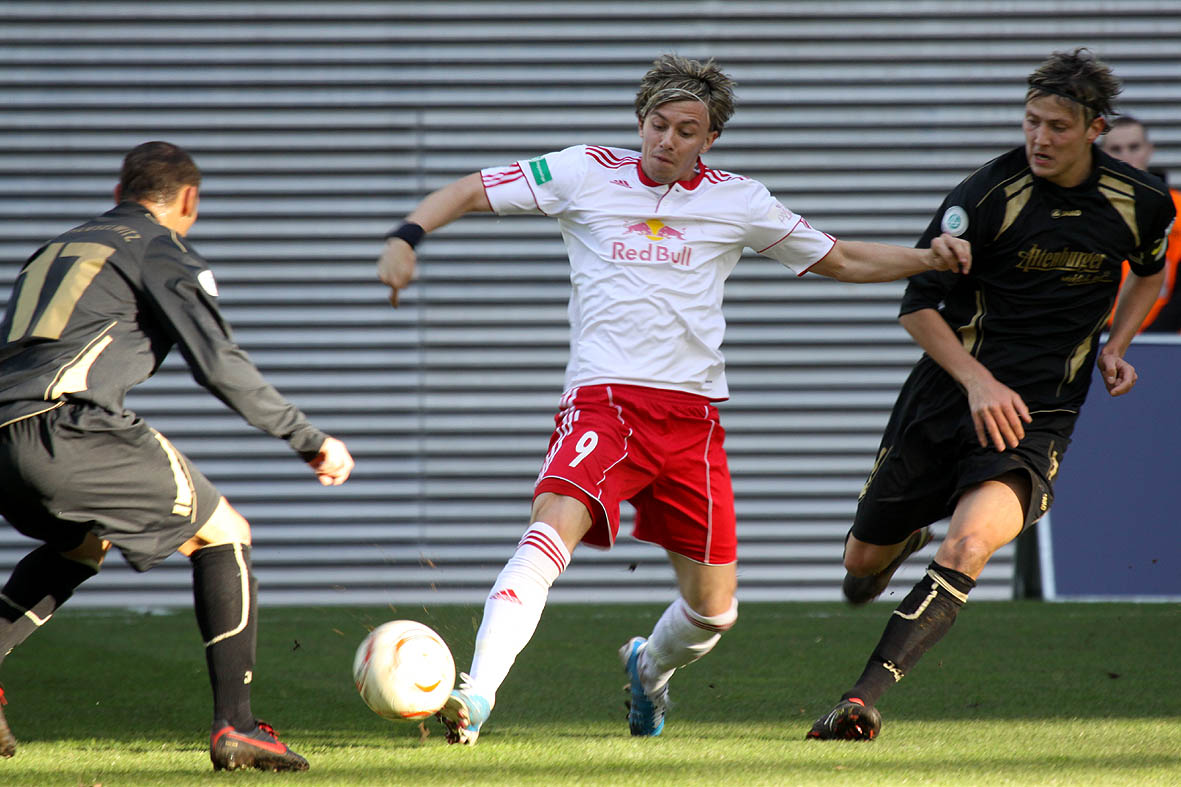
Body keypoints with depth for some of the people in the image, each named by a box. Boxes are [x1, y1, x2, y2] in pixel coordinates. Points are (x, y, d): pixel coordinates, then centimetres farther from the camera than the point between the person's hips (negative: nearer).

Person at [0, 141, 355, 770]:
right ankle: (235, 725, -3)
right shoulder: (163, 251, 9)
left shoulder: (55, 251, 31)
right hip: (69, 430, -7)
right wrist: (308, 440, 3)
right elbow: (220, 365, -3)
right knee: (222, 534, 8)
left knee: (80, 544, 35)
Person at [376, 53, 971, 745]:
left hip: (693, 417, 3)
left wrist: (929, 260, 4)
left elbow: (842, 260, 18)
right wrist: (406, 238, -12)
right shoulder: (586, 174, 5)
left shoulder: (738, 201, 9)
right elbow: (471, 192, 6)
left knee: (714, 609, 6)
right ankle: (476, 697, -37)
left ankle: (650, 667, 41)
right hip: (603, 401, -3)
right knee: (552, 529, -30)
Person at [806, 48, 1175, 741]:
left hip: (1039, 417, -1)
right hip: (946, 398, 1)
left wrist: (1115, 346, 6)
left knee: (970, 546, -28)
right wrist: (979, 381, -19)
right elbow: (918, 305, -7)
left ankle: (863, 701, -33)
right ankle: (907, 542, 51)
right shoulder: (988, 196, -12)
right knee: (864, 560, 12)